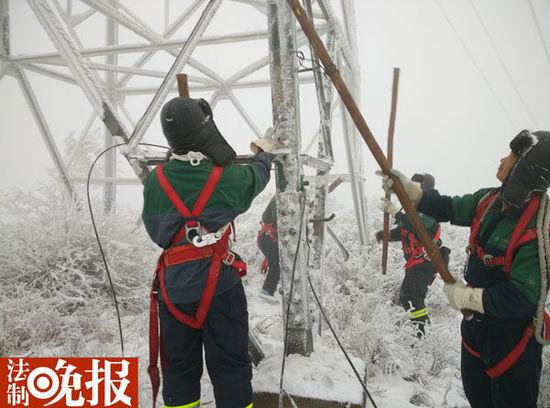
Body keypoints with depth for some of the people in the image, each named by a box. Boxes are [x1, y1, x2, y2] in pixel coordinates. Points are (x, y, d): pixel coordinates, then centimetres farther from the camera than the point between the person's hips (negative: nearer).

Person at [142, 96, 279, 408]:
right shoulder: (230, 178, -12)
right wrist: (266, 154, 32)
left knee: (179, 367, 17)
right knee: (230, 368, 11)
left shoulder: (155, 181, -6)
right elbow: (258, 176, 11)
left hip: (173, 287, 3)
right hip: (220, 285, -3)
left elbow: (156, 233, 4)